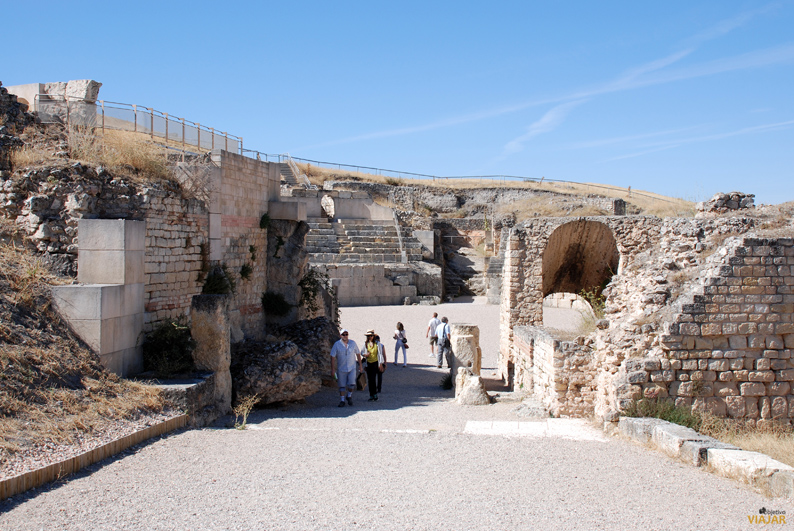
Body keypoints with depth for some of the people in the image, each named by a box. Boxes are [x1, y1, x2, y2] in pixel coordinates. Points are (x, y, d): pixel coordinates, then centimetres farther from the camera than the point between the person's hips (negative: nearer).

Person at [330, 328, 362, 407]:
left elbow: (358, 354, 11)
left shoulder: (353, 343, 0)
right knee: (342, 385, 3)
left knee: (352, 384, -11)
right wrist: (333, 369, -8)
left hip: (352, 368, 1)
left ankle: (349, 396, 15)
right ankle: (342, 401, 15)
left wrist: (360, 365, 11)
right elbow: (332, 357, -5)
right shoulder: (337, 344, -6)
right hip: (341, 369, -1)